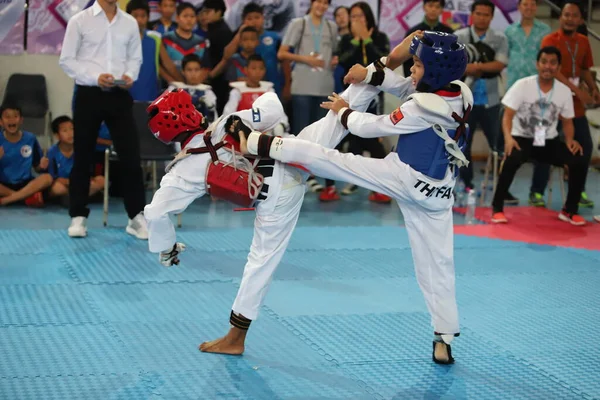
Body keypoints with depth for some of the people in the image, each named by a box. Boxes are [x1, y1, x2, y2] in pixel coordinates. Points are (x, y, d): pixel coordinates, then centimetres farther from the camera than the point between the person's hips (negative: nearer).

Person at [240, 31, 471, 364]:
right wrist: (372, 73, 4)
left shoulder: (424, 108, -21)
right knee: (436, 265, 12)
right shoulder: (460, 93, -1)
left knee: (323, 157, -4)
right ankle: (444, 339, 17)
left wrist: (343, 111, 7)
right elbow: (410, 86, 14)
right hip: (436, 194, 7)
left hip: (401, 178, -7)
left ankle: (257, 144, -1)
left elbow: (373, 127, -10)